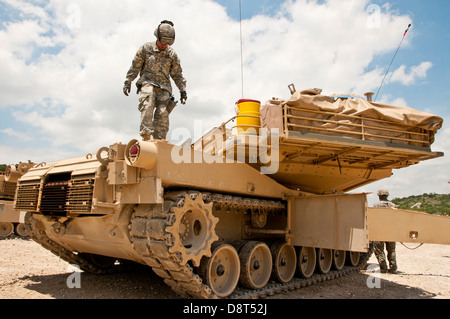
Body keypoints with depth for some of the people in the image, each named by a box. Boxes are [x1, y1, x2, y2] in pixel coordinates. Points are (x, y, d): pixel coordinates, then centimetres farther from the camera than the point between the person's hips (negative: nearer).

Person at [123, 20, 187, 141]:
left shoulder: (172, 54, 12)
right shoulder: (146, 48, 7)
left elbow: (177, 74, 17)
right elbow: (135, 66, 10)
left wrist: (183, 90, 12)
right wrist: (128, 81, 3)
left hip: (164, 86, 2)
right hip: (148, 82, -2)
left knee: (163, 113, -14)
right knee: (147, 105, -29)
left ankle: (159, 140, -13)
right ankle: (146, 136, -37)